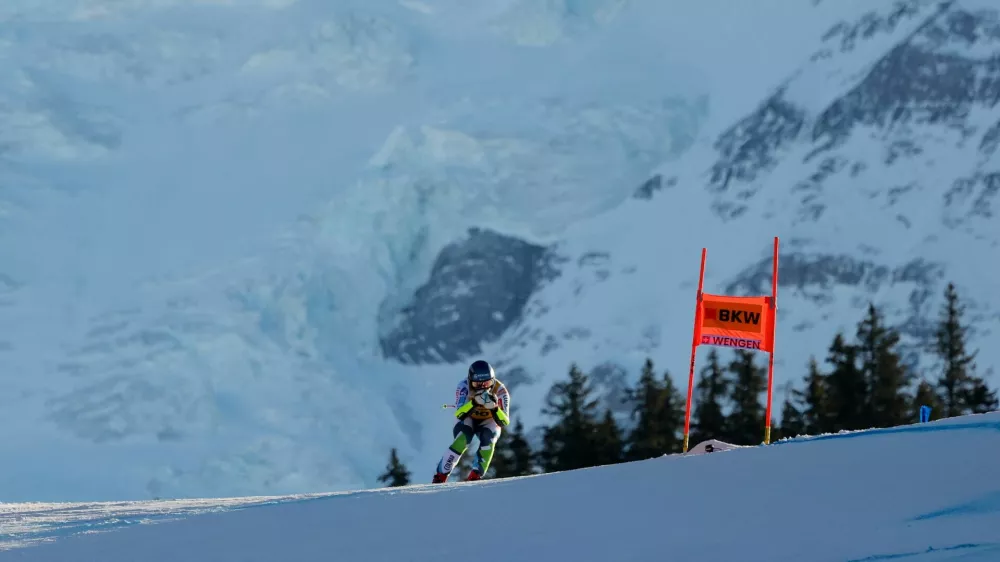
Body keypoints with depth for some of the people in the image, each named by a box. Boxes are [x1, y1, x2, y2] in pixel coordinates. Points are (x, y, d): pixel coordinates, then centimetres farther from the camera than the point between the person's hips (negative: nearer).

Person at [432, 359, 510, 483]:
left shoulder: (500, 391, -28)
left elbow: (504, 422, -32)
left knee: (488, 438, -31)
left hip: (489, 422, 1)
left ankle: (475, 475, -22)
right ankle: (440, 476, -19)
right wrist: (474, 402, -54)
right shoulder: (464, 386, -29)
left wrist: (494, 408, -49)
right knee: (462, 440, -29)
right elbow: (459, 414, -40)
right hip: (469, 420, -1)